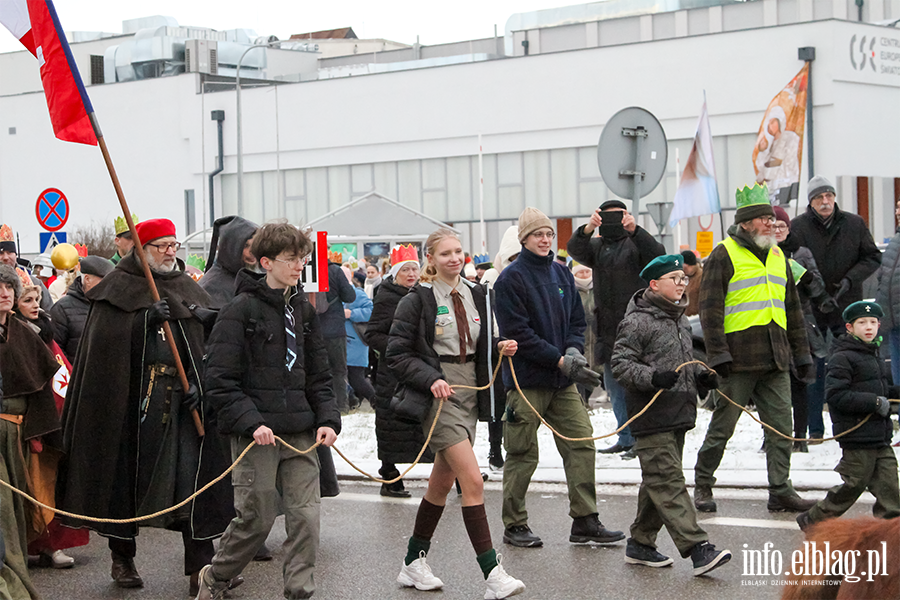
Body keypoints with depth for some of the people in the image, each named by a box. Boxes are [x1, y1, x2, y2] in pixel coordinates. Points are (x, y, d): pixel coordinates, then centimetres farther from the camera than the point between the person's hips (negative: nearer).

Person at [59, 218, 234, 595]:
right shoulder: (118, 289, 3)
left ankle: (200, 566, -2)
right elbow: (106, 341, -9)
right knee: (128, 475, 5)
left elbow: (208, 343, 9)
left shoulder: (189, 290, 14)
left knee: (193, 478, -3)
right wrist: (145, 318, -20)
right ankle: (122, 559, 21)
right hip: (132, 397, -3)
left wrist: (199, 381, -6)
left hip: (184, 397, 3)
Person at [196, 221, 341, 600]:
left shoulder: (303, 310, 12)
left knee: (305, 516, -2)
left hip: (300, 434, 5)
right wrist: (250, 422, -19)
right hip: (257, 434, -5)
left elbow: (319, 376, 16)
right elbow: (220, 380, -11)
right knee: (256, 519, 2)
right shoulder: (241, 310, -7)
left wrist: (327, 419, 2)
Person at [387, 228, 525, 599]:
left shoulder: (475, 295, 11)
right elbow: (397, 355, -7)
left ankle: (413, 565, 27)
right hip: (438, 400, -7)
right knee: (473, 481, -16)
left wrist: (499, 347, 0)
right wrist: (431, 379, -20)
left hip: (469, 398, 7)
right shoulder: (418, 300, -7)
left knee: (442, 484, 14)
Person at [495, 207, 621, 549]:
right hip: (527, 379, -6)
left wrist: (574, 350, -6)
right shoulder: (511, 279, -9)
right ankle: (514, 525, 13)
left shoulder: (561, 274, 12)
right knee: (523, 453, 0)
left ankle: (585, 522, 6)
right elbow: (517, 332, -15)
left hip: (563, 380, 6)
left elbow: (576, 320, 15)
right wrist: (560, 360, -17)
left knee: (582, 443, 1)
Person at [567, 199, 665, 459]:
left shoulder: (635, 243, 1)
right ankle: (625, 438, 19)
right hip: (608, 328, 6)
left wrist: (634, 230, -34)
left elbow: (656, 254, -19)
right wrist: (587, 229, -26)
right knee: (614, 386, 11)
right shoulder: (597, 246, 14)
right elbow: (576, 250, -6)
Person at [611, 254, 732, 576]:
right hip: (651, 419, -9)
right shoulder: (637, 321, -10)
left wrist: (702, 377, 12)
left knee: (658, 482, 14)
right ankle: (698, 549, -18)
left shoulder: (681, 320, 18)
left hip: (679, 416, 9)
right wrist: (653, 378, -27)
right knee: (669, 481, -11)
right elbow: (620, 364, -14)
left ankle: (640, 544, 25)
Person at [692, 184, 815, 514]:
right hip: (739, 359, -6)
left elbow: (793, 309, 23)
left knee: (781, 426, 2)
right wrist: (718, 354, -14)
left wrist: (801, 353, 19)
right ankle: (703, 485, 15)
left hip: (776, 359, 6)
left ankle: (781, 491, 8)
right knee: (723, 426, 1)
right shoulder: (724, 255, -3)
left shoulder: (778, 256, 18)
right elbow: (710, 308, -8)